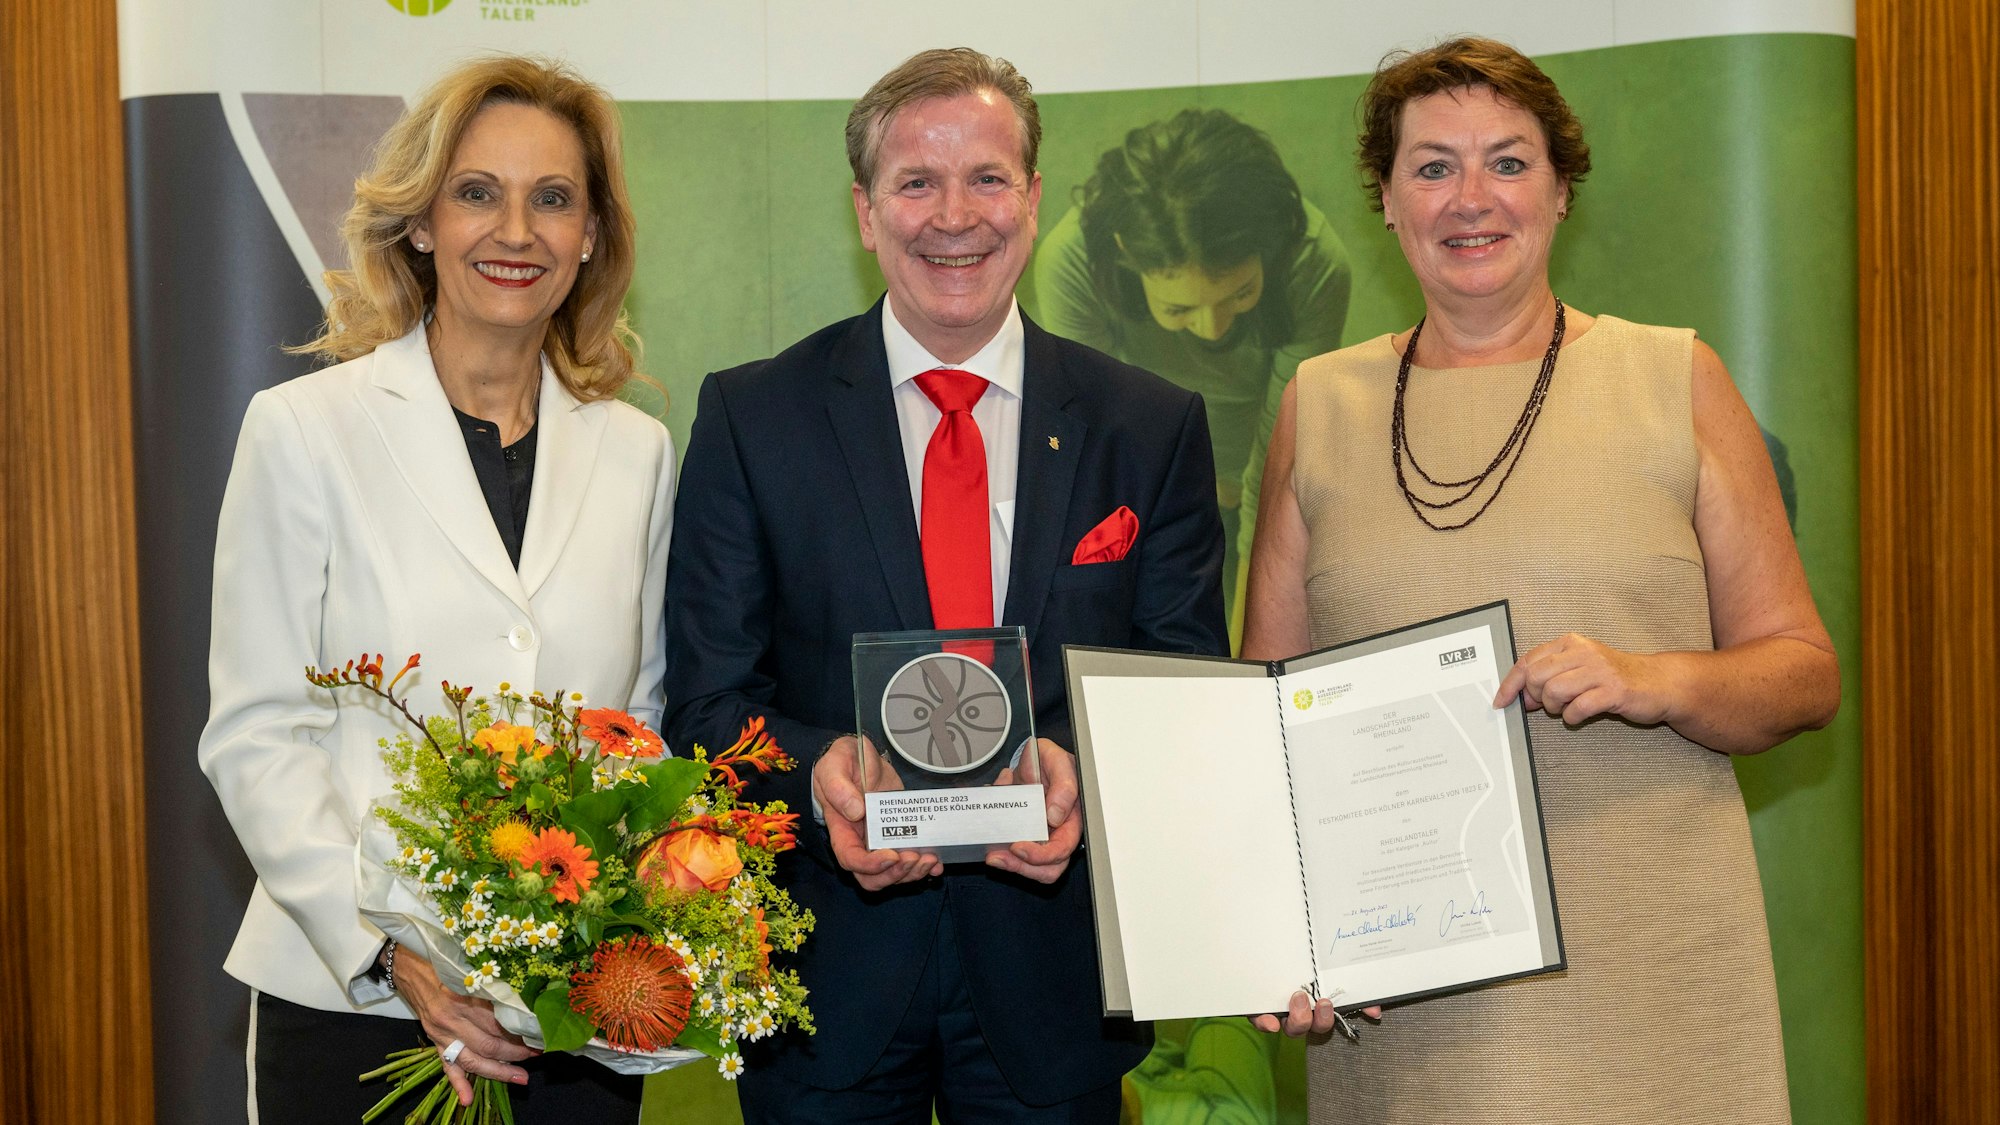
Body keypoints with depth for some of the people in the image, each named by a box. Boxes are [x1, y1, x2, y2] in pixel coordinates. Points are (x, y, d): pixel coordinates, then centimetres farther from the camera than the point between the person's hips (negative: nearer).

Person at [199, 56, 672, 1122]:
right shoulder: (306, 427, -4)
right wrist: (392, 951, -17)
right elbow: (256, 737, -6)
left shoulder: (637, 451, 7)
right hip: (353, 995, -3)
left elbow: (643, 720, 12)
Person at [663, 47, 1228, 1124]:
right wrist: (819, 774, -23)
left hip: (1054, 975, 1)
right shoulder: (750, 417, -1)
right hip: (825, 970, -1)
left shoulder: (1152, 427, 2)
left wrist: (1085, 775, -19)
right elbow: (708, 698, -2)